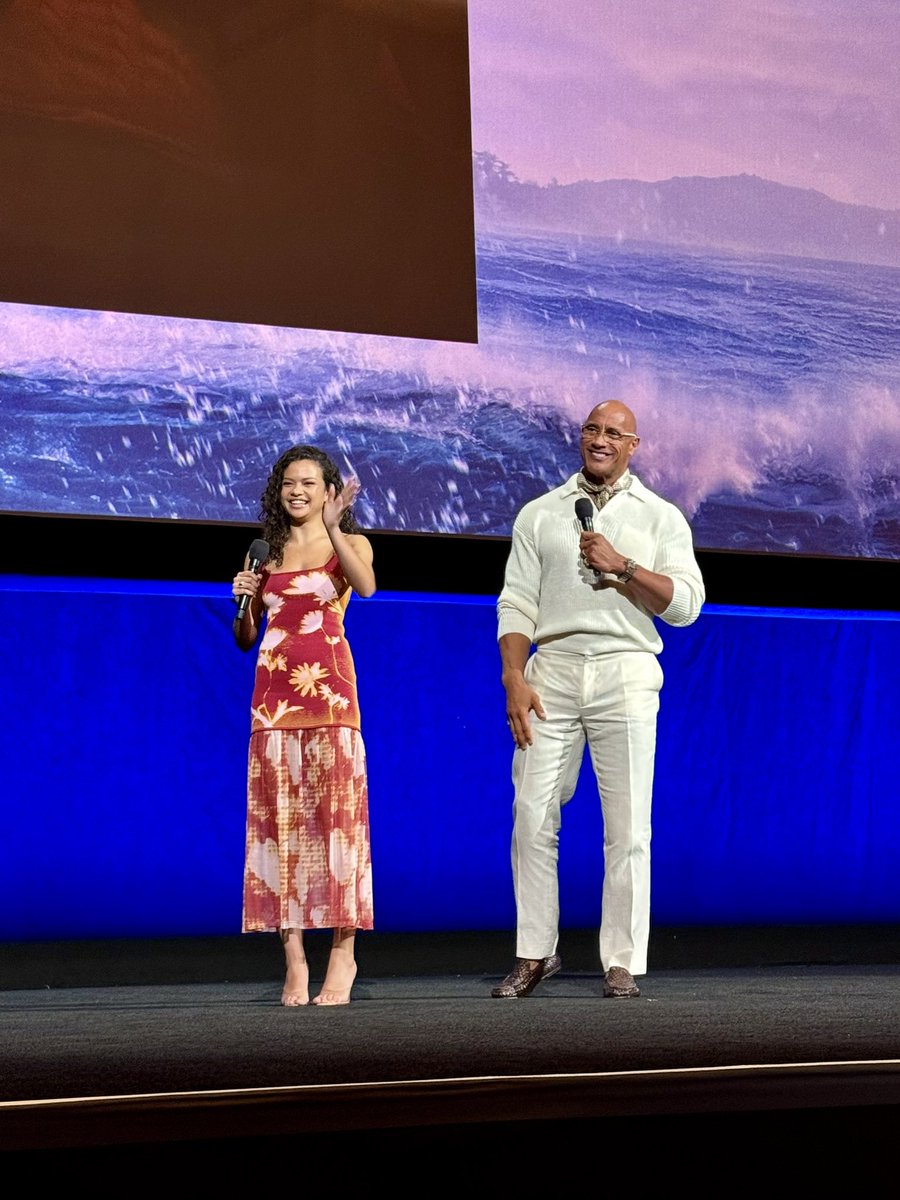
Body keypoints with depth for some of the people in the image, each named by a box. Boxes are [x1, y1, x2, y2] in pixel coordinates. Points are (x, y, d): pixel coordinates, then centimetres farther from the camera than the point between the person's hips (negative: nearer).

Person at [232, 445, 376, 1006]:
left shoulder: (349, 543, 7)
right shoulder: (267, 553, 18)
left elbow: (366, 585, -17)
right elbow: (245, 639, 20)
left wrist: (333, 528, -28)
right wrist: (243, 598, 1)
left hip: (329, 689, -4)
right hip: (273, 692, 4)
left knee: (337, 814, -8)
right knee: (279, 820, -2)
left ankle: (343, 953, -6)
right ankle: (294, 959, -1)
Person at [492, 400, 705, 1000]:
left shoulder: (661, 517, 11)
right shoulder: (540, 515, 15)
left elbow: (686, 604, 1)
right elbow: (516, 605, 9)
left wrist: (622, 567, -10)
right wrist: (514, 678, -4)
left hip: (625, 673, -1)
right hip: (552, 669, 1)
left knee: (628, 827, -4)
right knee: (532, 819, -4)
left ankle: (622, 963, 2)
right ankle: (535, 955, 7)